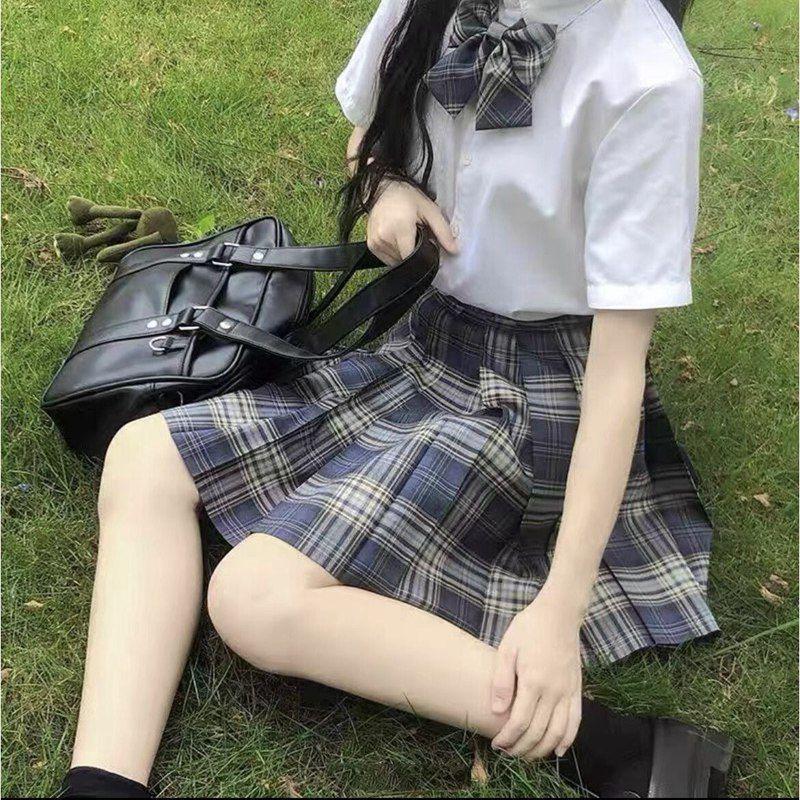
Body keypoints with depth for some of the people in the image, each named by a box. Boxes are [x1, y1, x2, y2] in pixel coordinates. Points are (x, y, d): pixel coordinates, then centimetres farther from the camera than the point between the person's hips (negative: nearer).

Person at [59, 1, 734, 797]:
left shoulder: (647, 75, -22)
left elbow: (622, 361, -23)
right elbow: (365, 136, 16)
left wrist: (562, 604, -26)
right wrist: (386, 186, -10)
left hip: (538, 391, -7)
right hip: (430, 341, 7)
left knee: (258, 598, -24)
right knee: (143, 457, -3)